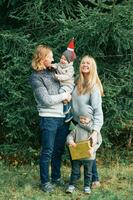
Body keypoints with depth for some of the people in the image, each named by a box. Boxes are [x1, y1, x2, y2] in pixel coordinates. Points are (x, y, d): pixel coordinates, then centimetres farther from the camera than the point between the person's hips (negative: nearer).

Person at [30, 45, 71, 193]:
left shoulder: (53, 71, 13)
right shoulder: (36, 77, -6)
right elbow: (46, 100, -14)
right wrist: (63, 96, -6)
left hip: (63, 117, 6)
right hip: (49, 118, -6)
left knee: (59, 150, 14)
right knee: (47, 152, 0)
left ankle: (56, 177, 27)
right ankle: (44, 182, 10)